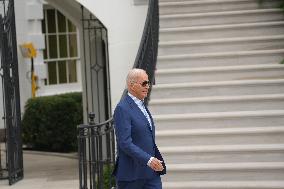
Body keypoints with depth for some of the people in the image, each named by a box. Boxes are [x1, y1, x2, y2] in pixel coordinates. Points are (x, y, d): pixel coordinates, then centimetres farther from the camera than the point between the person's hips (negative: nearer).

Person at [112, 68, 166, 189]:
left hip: (151, 171, 8)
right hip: (131, 173, -8)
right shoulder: (122, 109, -14)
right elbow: (125, 143, -22)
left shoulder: (142, 106, 15)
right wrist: (148, 160, -28)